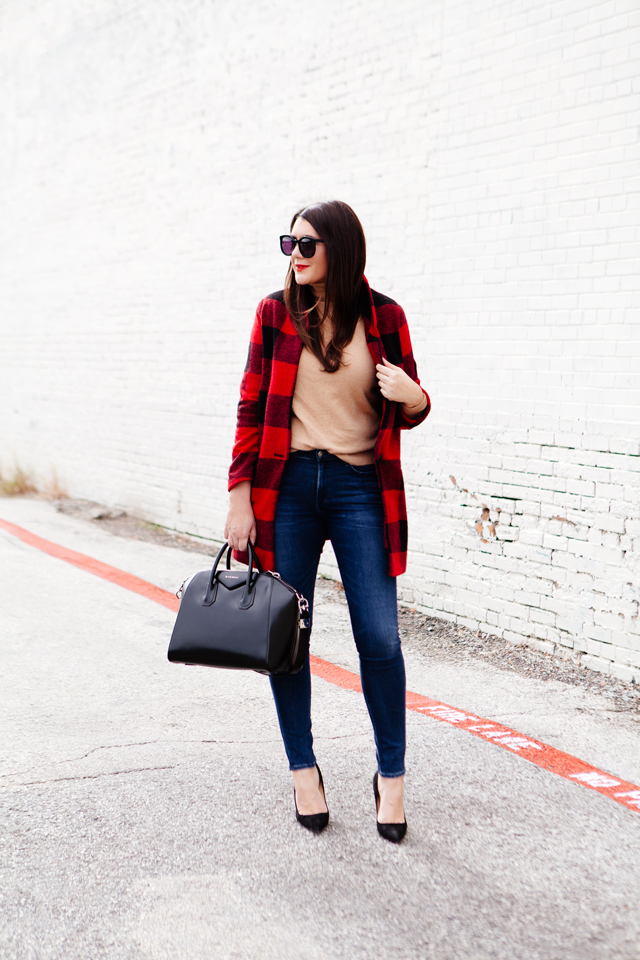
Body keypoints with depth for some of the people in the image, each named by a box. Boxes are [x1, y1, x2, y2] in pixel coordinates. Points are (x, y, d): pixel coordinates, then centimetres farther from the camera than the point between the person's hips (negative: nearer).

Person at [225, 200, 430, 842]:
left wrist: (413, 398, -14)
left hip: (361, 488, -1)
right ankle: (303, 771, 20)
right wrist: (240, 497, -1)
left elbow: (407, 412, 10)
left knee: (379, 637, -4)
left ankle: (391, 776, 14)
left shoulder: (383, 317, 3)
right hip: (287, 485, 1)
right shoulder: (276, 313, 4)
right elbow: (252, 408, 4)